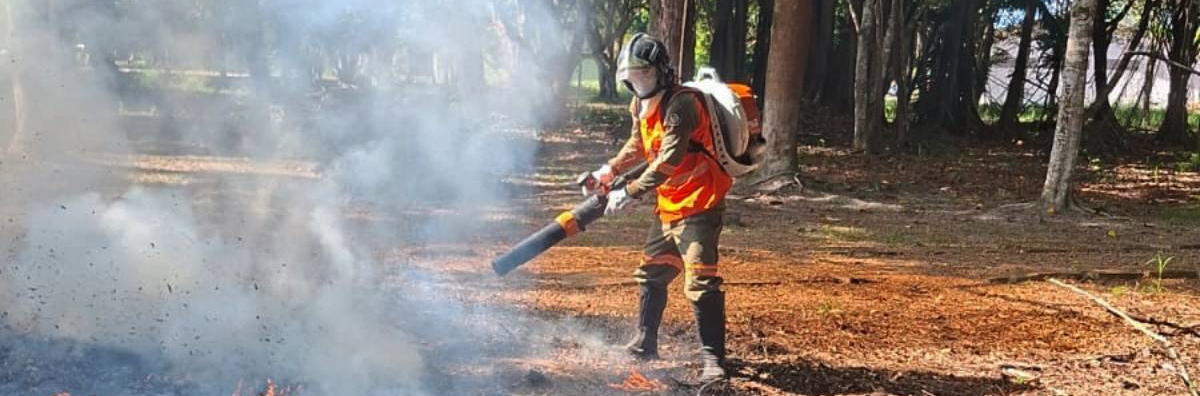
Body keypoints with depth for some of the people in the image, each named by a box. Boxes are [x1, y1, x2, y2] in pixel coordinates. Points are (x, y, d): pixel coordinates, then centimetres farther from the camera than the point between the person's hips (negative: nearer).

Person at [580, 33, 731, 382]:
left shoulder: (680, 103, -21)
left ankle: (713, 359, -9)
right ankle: (644, 344, 34)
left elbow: (670, 159, -30)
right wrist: (607, 172, 11)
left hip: (698, 205, -10)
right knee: (651, 274, 19)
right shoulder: (642, 105, 7)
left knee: (700, 283, -15)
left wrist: (631, 193, -31)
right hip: (669, 206, 10)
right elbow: (637, 146, 23)